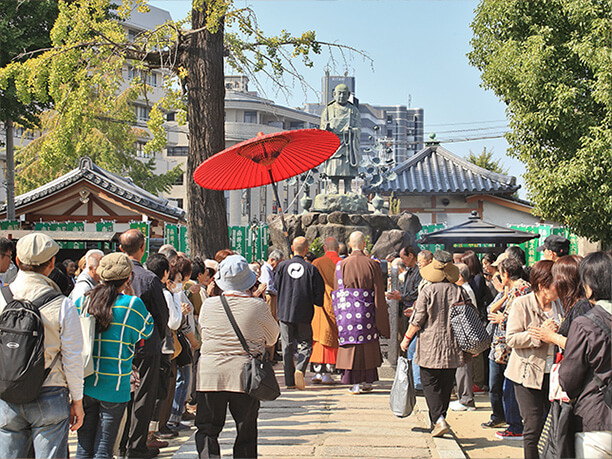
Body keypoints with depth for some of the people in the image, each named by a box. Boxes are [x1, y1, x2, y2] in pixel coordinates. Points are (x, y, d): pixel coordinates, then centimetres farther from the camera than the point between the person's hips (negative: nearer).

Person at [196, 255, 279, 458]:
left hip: (210, 375, 1)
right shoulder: (258, 307, -7)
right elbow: (272, 338, 8)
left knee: (206, 429, 9)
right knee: (246, 434, 11)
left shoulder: (208, 305, -2)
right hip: (246, 377, -1)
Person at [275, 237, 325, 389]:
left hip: (284, 312, 2)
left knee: (287, 346, 9)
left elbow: (276, 287, 2)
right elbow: (319, 294, -7)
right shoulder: (311, 269, -8)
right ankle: (300, 369, -15)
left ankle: (289, 381, 8)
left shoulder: (282, 266, -3)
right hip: (304, 314, -2)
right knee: (306, 344, 10)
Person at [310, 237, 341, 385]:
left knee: (318, 337, 7)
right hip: (336, 306, -1)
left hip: (319, 305, 1)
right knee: (332, 339, 4)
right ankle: (327, 373, 0)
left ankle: (318, 371, 4)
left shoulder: (317, 263, 1)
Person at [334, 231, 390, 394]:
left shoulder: (341, 265, -1)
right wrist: (381, 319, 5)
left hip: (347, 309, 0)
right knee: (368, 346, 12)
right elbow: (379, 293, -1)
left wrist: (339, 314, 13)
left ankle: (355, 383, 5)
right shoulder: (372, 265, -3)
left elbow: (337, 292, 3)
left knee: (350, 346, 5)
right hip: (366, 309, 0)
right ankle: (366, 382, 18)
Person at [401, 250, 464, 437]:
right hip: (453, 347, 4)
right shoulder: (459, 291, 0)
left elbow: (417, 320, -8)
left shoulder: (428, 291, -10)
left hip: (430, 346, -4)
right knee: (446, 385, 13)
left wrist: (407, 338, 5)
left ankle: (439, 419, -13)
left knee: (430, 384, 2)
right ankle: (437, 420, 20)